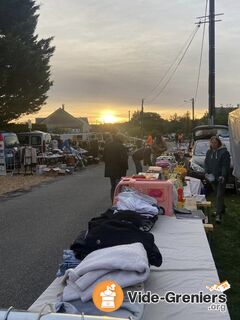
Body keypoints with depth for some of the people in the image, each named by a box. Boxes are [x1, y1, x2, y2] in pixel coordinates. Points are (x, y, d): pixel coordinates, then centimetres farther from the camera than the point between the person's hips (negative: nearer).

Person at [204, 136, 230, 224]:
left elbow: (225, 165, -13)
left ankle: (219, 215, -13)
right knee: (217, 195, 16)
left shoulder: (224, 152, -8)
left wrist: (223, 176, -21)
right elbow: (206, 163, 14)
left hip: (221, 178, -6)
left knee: (220, 196, -11)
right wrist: (206, 172, -1)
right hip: (212, 177, 6)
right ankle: (222, 209, 34)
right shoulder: (209, 152, 11)